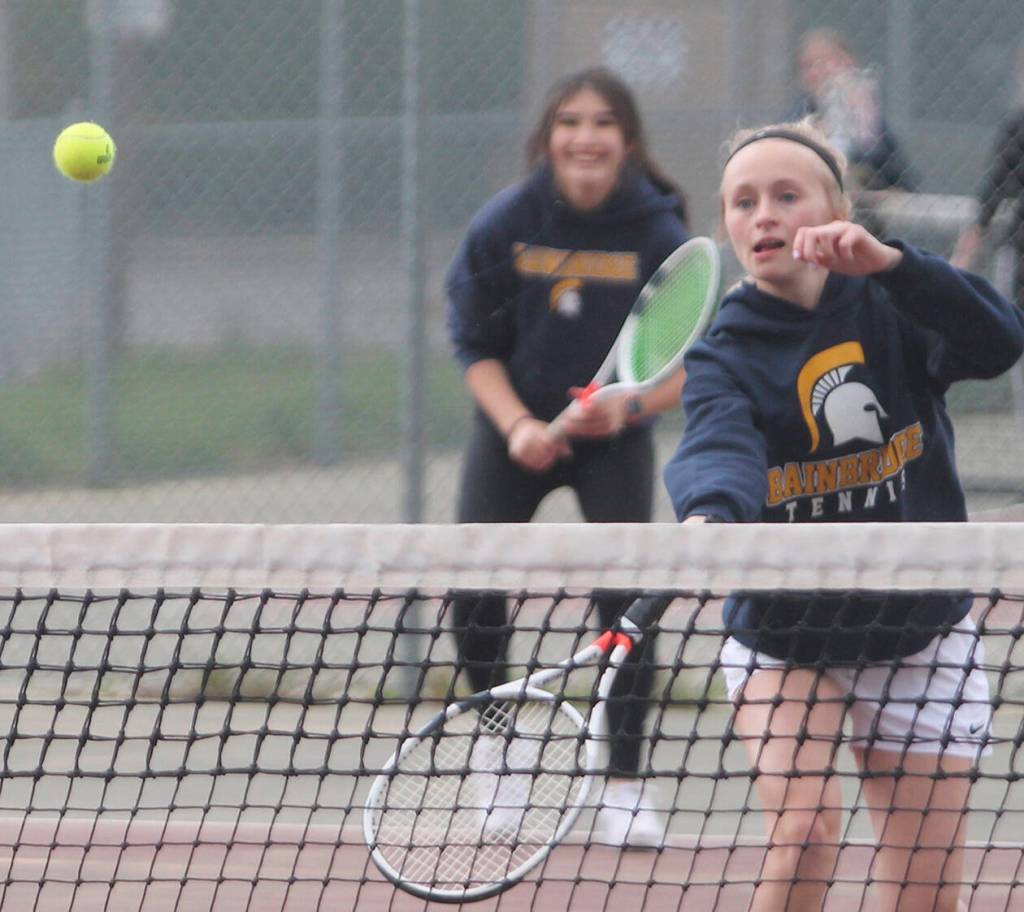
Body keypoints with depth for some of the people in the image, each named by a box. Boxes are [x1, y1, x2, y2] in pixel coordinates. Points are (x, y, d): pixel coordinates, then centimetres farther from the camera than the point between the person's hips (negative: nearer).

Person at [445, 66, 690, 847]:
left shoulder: (659, 235, -15)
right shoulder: (505, 226, -12)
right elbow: (476, 345, -5)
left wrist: (627, 406, -31)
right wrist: (515, 423, -21)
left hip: (614, 441, -1)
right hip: (516, 436, 1)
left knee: (624, 597, -15)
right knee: (474, 592, -12)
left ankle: (625, 789, -4)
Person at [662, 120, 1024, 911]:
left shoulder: (890, 308, -7)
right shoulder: (725, 356, -11)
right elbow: (720, 448, -33)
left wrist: (889, 262, -42)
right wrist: (708, 517, -57)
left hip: (922, 640, 1)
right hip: (785, 642, -1)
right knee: (805, 831, -25)